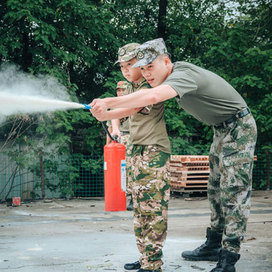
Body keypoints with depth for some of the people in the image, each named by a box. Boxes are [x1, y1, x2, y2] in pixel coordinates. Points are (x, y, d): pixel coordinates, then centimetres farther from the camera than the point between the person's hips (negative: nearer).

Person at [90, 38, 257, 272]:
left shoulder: (183, 74, -29)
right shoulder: (173, 75, 2)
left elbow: (152, 97, -47)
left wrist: (109, 102, -47)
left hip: (239, 128, -10)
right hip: (221, 130, 10)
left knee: (233, 192, -13)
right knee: (216, 190, 13)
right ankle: (213, 246, 21)